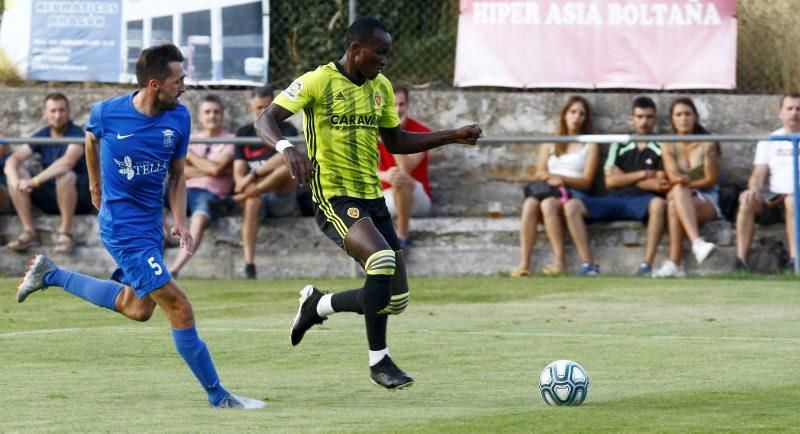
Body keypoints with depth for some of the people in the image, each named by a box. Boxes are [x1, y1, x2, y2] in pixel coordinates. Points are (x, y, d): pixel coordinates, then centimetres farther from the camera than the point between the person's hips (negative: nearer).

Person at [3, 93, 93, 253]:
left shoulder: (76, 134, -14)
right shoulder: (41, 136, 3)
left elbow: (67, 162, -34)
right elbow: (13, 159, -8)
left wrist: (34, 181, -39)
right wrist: (15, 181, -31)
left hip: (78, 197, -5)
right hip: (50, 198, 5)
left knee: (65, 175, -37)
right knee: (16, 172, -14)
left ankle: (65, 234, -25)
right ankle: (29, 232, -17)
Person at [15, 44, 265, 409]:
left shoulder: (179, 118, -5)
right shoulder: (107, 114, -16)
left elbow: (177, 174, 8)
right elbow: (91, 139, 9)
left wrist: (180, 221, -6)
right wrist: (95, 184, 23)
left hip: (151, 225, 7)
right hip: (122, 226, -7)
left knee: (137, 309, 22)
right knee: (179, 309, -12)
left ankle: (50, 275, 34)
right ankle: (218, 396, -5)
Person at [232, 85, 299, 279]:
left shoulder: (286, 130, 7)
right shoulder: (243, 134, 14)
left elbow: (285, 156, -14)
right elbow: (238, 172, 5)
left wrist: (253, 175, -22)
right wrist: (247, 184, -20)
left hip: (282, 199, -1)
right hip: (257, 196, 1)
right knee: (252, 201, -37)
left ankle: (241, 197, -29)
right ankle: (249, 266, -47)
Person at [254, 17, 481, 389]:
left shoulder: (381, 87, 11)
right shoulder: (318, 82, -9)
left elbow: (395, 142, 23)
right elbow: (265, 120, -16)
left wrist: (453, 136, 15)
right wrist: (287, 148, -37)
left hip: (372, 197, 7)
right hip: (334, 197, -7)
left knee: (395, 299, 2)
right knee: (382, 260, -30)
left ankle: (318, 304, 29)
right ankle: (379, 361, -15)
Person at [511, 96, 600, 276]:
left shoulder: (589, 145, 14)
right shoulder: (550, 144, 25)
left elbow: (586, 181, 4)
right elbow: (538, 175, 18)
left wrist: (560, 178, -12)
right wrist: (549, 179, -7)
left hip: (574, 194, -3)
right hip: (549, 192, 3)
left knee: (548, 204, -37)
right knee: (530, 203, -33)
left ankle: (559, 261, -38)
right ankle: (524, 263, -43)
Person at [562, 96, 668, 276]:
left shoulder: (660, 149, 9)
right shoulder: (619, 147, 19)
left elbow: (660, 185, -2)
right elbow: (610, 180, 9)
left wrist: (626, 177, 1)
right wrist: (643, 175, 2)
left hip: (643, 201, -3)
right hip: (617, 199, 4)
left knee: (658, 204, -40)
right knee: (572, 206, -18)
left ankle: (647, 265, -38)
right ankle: (588, 264, -25)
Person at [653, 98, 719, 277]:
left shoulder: (707, 144, 1)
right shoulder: (668, 145, 7)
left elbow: (710, 180, -2)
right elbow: (672, 176, -8)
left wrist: (687, 183, -14)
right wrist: (680, 183, -31)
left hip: (707, 201, -2)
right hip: (680, 197, 2)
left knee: (674, 206, -35)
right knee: (678, 191, -37)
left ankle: (674, 263, -46)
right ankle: (697, 242, -57)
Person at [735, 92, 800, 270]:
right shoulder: (769, 141, 19)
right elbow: (758, 174, 10)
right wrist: (754, 189, -15)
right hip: (774, 199, 3)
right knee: (746, 199, -28)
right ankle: (740, 261, -36)